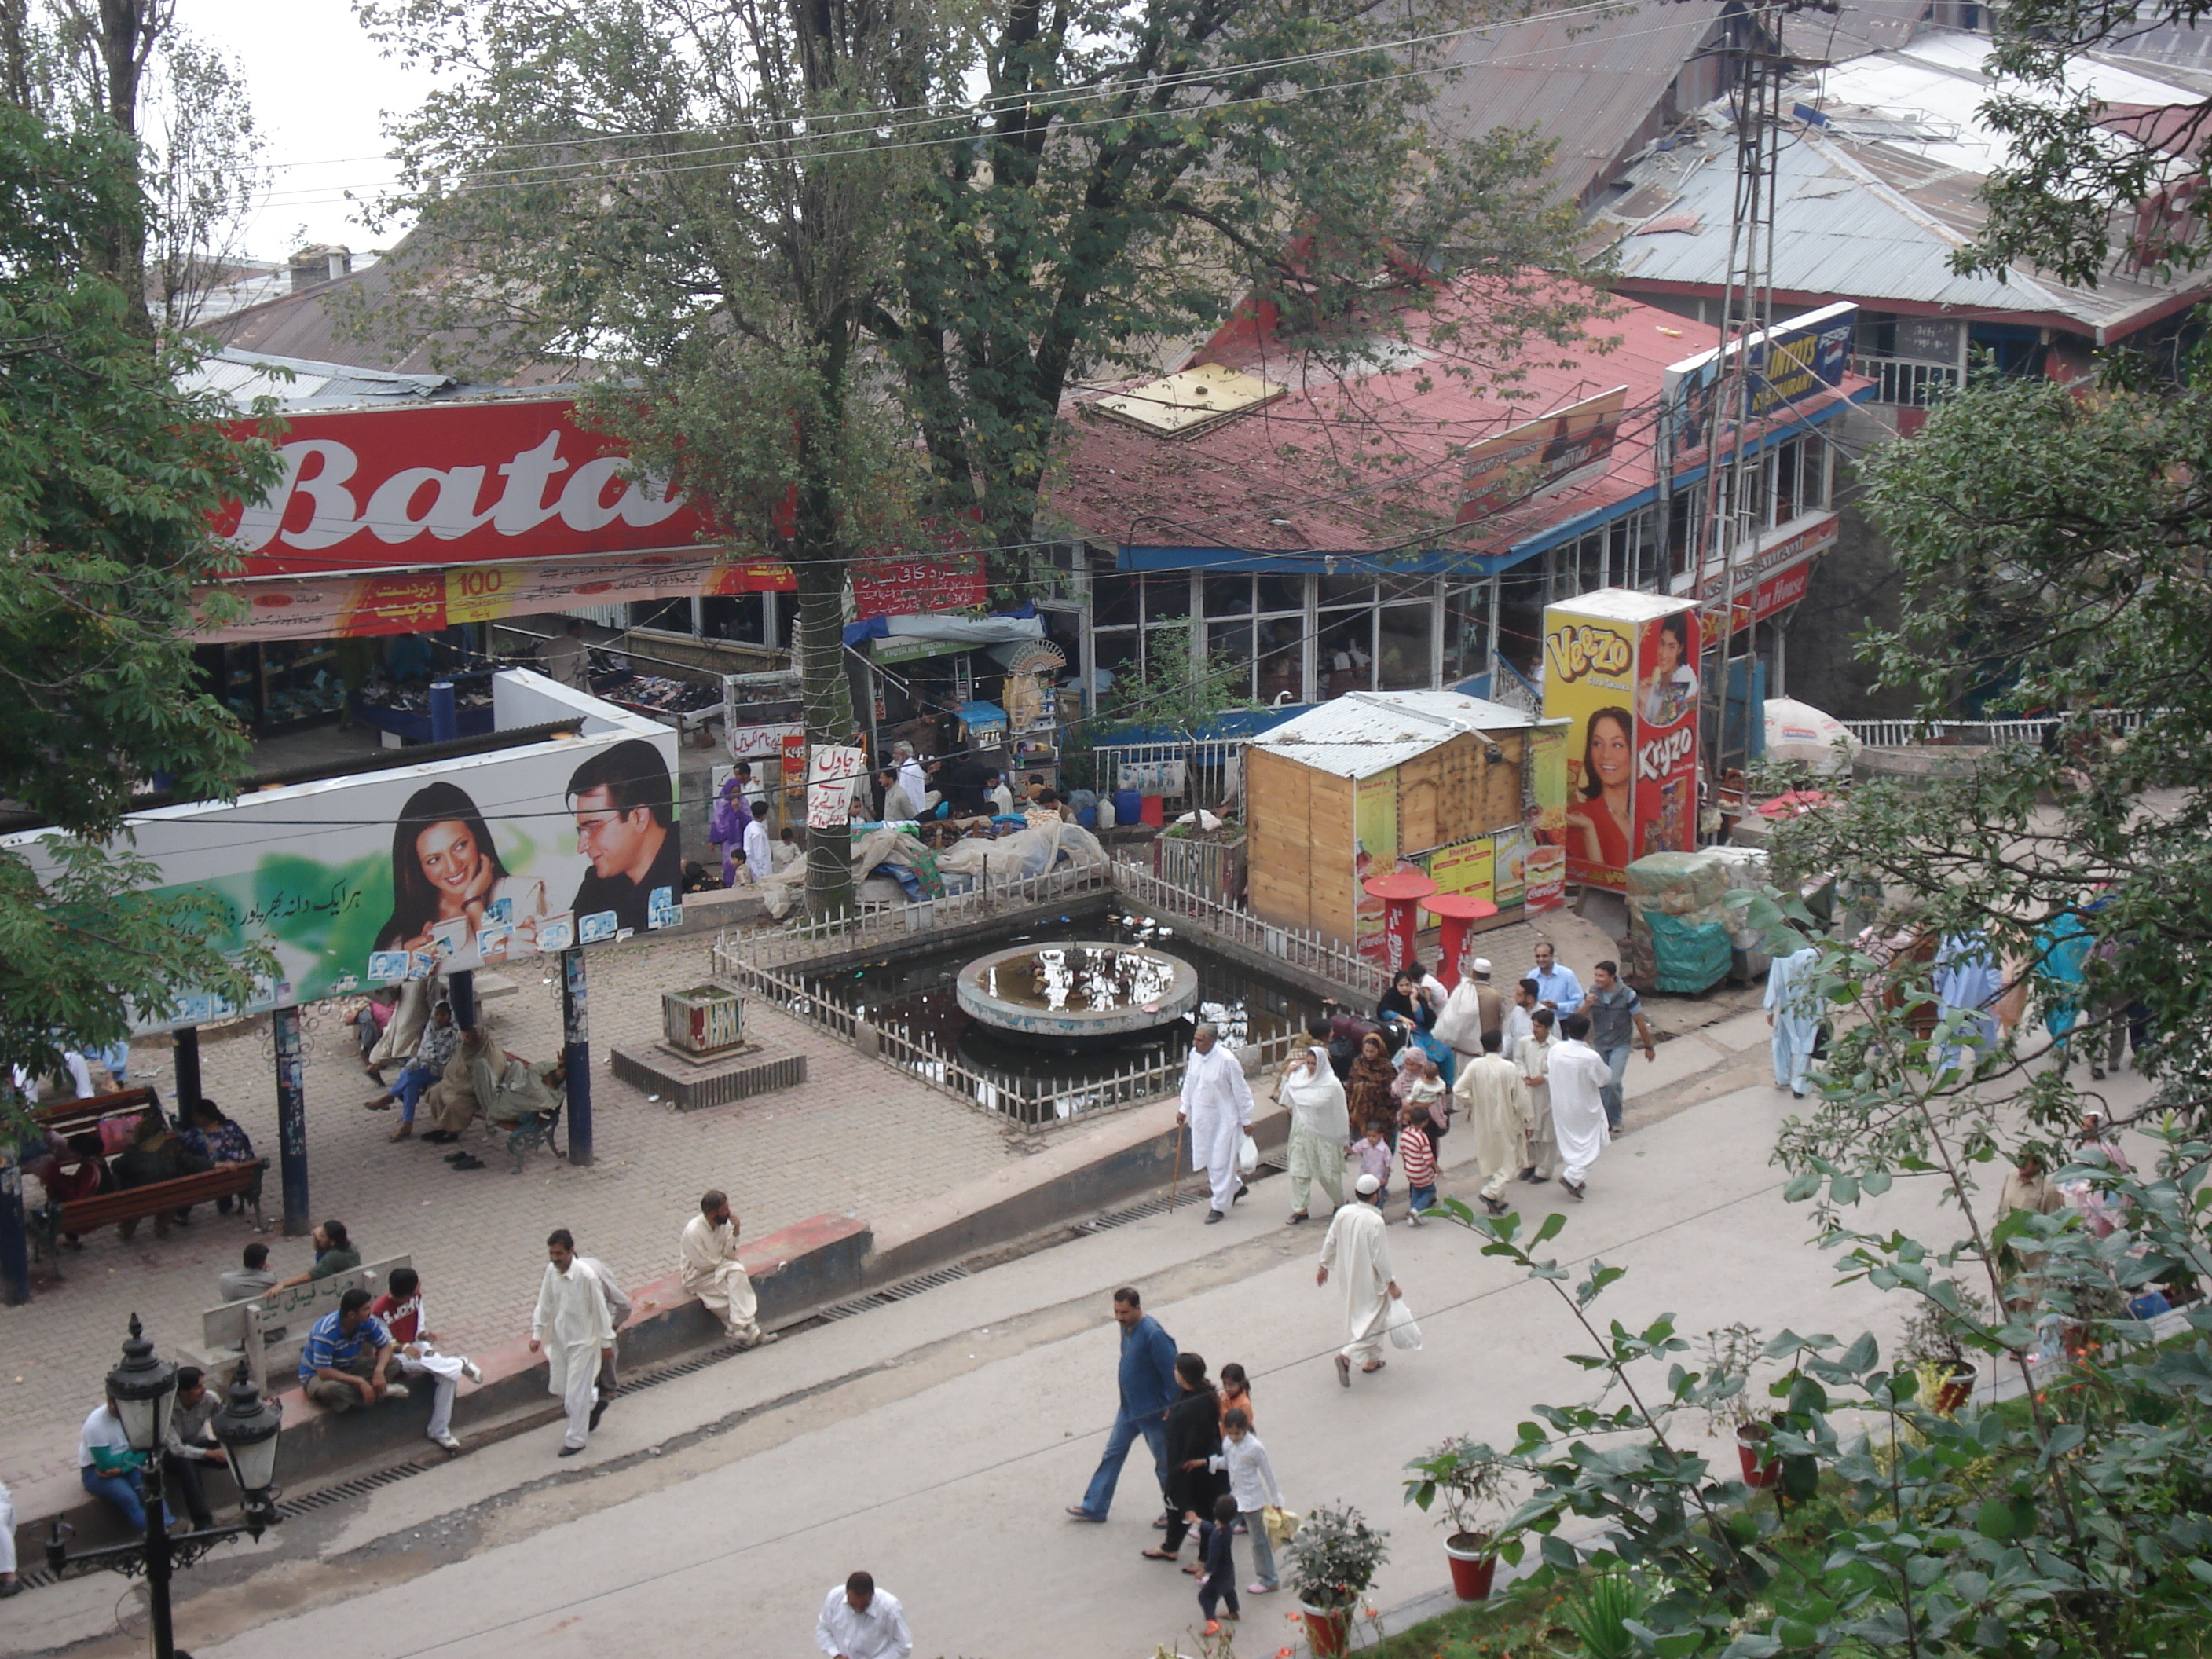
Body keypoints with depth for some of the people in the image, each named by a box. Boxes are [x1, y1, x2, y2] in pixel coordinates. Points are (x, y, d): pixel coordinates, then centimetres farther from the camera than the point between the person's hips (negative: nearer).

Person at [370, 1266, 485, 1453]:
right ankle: (460, 1364, -17)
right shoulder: (378, 1311, -21)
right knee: (420, 1363, -40)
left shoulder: (416, 1297, -3)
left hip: (416, 1347, 5)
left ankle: (440, 1432, -12)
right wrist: (404, 1347, -31)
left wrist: (424, 1334, -19)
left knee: (446, 1376, -20)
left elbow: (419, 1328, 5)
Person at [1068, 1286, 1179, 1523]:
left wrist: (1173, 1408, -22)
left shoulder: (1152, 1334, -28)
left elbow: (1172, 1370, -25)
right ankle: (1094, 1507, 26)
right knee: (1113, 1453, 15)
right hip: (1129, 1407, 9)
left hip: (1152, 1411, -9)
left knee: (1165, 1463, 8)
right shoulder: (1127, 1326, -1)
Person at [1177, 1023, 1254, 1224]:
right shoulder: (1194, 1055, -3)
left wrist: (1246, 1120, -8)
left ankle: (1219, 1206, 10)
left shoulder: (1227, 1060, -21)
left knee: (1220, 1162, -1)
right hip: (1201, 1118, 7)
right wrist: (1184, 1108, 15)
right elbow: (1189, 1081, 14)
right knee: (1207, 1160, 15)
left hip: (1224, 1119, -7)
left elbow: (1241, 1091, -13)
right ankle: (1236, 1187, 39)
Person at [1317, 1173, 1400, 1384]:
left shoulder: (1343, 1213, -7)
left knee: (1357, 1317, 21)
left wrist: (1324, 1266, 19)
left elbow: (1330, 1243, 4)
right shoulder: (1375, 1221, -24)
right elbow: (1380, 1258, -20)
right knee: (1372, 1319, 4)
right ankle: (1346, 1355, -11)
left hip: (1349, 1278, 7)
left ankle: (1371, 1360, 33)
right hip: (1370, 1280, -7)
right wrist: (1391, 1284, -10)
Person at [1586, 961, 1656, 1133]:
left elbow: (1640, 1023, -6)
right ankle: (1604, 1119, 26)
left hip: (1620, 1046, -4)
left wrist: (1649, 1047, 2)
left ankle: (1615, 1120, 4)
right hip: (1599, 1045, 4)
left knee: (1614, 1082, -17)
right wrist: (1587, 1005, -26)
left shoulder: (1627, 995, -16)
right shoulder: (1593, 992, -6)